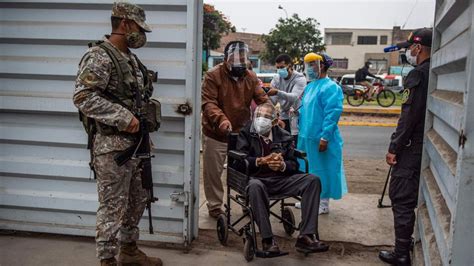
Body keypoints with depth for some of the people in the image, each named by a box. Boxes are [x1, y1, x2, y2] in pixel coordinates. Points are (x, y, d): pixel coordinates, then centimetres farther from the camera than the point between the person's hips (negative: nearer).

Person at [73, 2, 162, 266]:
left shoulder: (131, 58, 14)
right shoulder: (99, 56, -13)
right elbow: (84, 97, -23)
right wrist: (124, 118, -23)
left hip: (136, 143, 9)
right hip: (113, 147, -9)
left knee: (137, 201, 18)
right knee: (112, 206, 0)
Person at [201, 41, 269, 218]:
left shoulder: (251, 77, 4)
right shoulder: (213, 76, -11)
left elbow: (262, 99, 0)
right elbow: (208, 103, -20)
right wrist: (221, 119, -37)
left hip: (242, 133, 4)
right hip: (215, 134, -3)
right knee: (213, 172, 6)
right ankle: (214, 206, 23)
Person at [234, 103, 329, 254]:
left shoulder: (284, 136, 15)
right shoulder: (246, 133, 8)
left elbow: (294, 164, 10)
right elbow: (239, 162, -3)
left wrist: (283, 165, -13)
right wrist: (261, 161, -17)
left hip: (281, 180, 4)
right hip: (257, 178, -3)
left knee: (313, 181, -18)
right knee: (255, 186, -40)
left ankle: (306, 237, -22)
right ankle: (267, 239, -29)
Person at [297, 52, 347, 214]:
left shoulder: (330, 87, -13)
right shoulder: (309, 86, 16)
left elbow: (332, 114, -20)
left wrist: (325, 137, -24)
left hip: (319, 139, -9)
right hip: (307, 137, 9)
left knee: (322, 170, 1)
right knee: (308, 169, 17)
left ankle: (323, 203, 12)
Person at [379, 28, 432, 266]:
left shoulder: (418, 74, -15)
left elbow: (409, 116, -21)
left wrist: (394, 147, -16)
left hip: (413, 146, -9)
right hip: (427, 145, 9)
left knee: (401, 198, -3)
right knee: (413, 197, 19)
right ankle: (407, 242, 32)